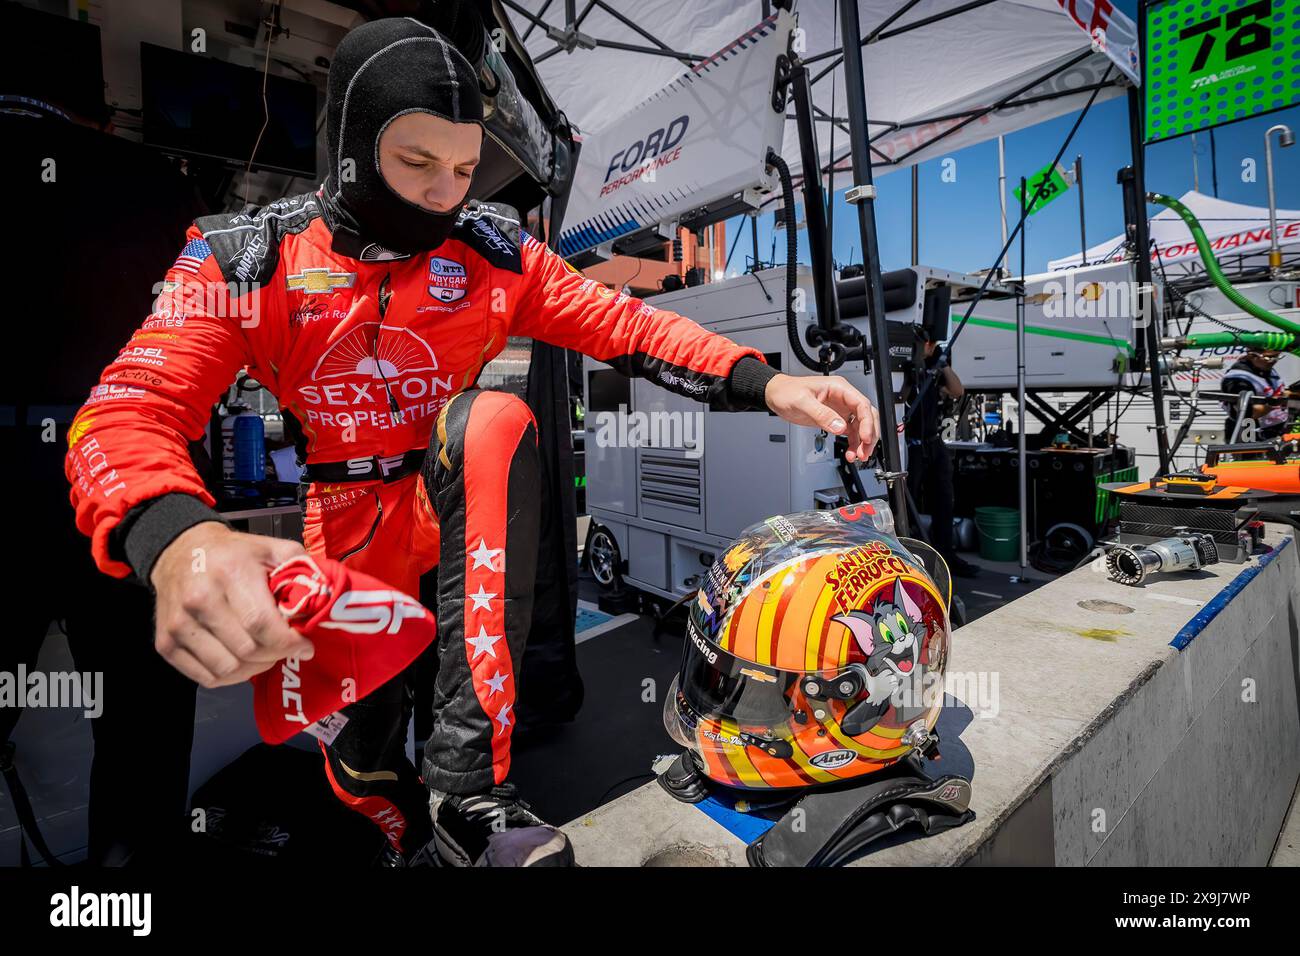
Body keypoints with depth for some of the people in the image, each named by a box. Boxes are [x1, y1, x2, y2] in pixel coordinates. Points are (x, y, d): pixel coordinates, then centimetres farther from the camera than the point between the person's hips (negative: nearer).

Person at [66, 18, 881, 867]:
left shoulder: (492, 249, -4)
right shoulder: (244, 259, -9)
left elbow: (621, 324, -10)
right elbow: (129, 414, -20)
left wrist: (764, 384, -25)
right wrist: (175, 537, -45)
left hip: (464, 507, 0)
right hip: (352, 531, 1)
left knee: (496, 419, -33)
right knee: (364, 770, 5)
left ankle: (469, 782, -29)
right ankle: (415, 836, 46)